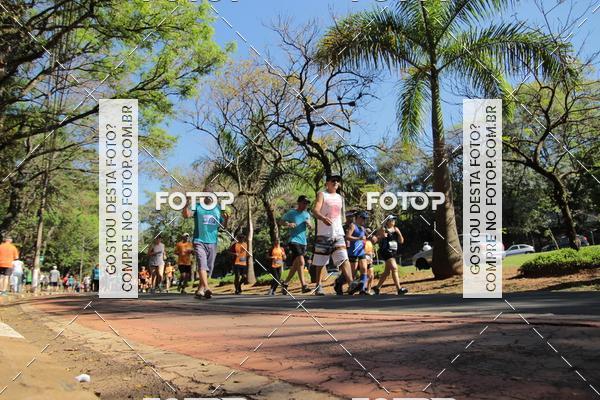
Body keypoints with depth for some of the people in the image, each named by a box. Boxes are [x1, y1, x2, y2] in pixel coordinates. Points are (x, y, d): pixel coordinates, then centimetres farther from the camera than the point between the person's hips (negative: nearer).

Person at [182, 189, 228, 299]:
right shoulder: (197, 206, 4)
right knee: (202, 264, -19)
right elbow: (186, 215, -13)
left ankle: (200, 289, 20)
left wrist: (226, 219, -11)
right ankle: (206, 288, -30)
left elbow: (223, 226, 12)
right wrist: (187, 204, -31)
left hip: (212, 242, 4)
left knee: (209, 268, 8)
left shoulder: (218, 208, 13)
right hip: (199, 241, -4)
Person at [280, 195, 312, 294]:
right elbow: (282, 221, 3)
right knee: (301, 262, -20)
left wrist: (309, 224, -10)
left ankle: (285, 283, 25)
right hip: (294, 240, -7)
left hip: (303, 242, 7)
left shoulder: (307, 214, 14)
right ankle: (304, 285, -19)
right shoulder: (291, 213, -2)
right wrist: (288, 224, -18)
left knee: (296, 265, 11)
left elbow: (311, 227, 13)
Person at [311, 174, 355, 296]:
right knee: (320, 262, 4)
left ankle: (351, 283, -21)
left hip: (338, 233, 4)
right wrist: (323, 218, -37)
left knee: (344, 259, -11)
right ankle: (318, 286, 16)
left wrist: (344, 231, 19)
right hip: (324, 234, -4)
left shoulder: (340, 198, 17)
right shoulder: (322, 195, -1)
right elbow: (315, 210, -16)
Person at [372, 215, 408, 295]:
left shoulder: (396, 229, 13)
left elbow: (401, 241, 10)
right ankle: (399, 289, -20)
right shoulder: (383, 230, -4)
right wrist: (381, 236, -24)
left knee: (387, 272, 12)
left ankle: (377, 287, 24)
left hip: (393, 252, 7)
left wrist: (399, 233, -5)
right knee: (394, 268, -18)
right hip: (386, 252, -7)